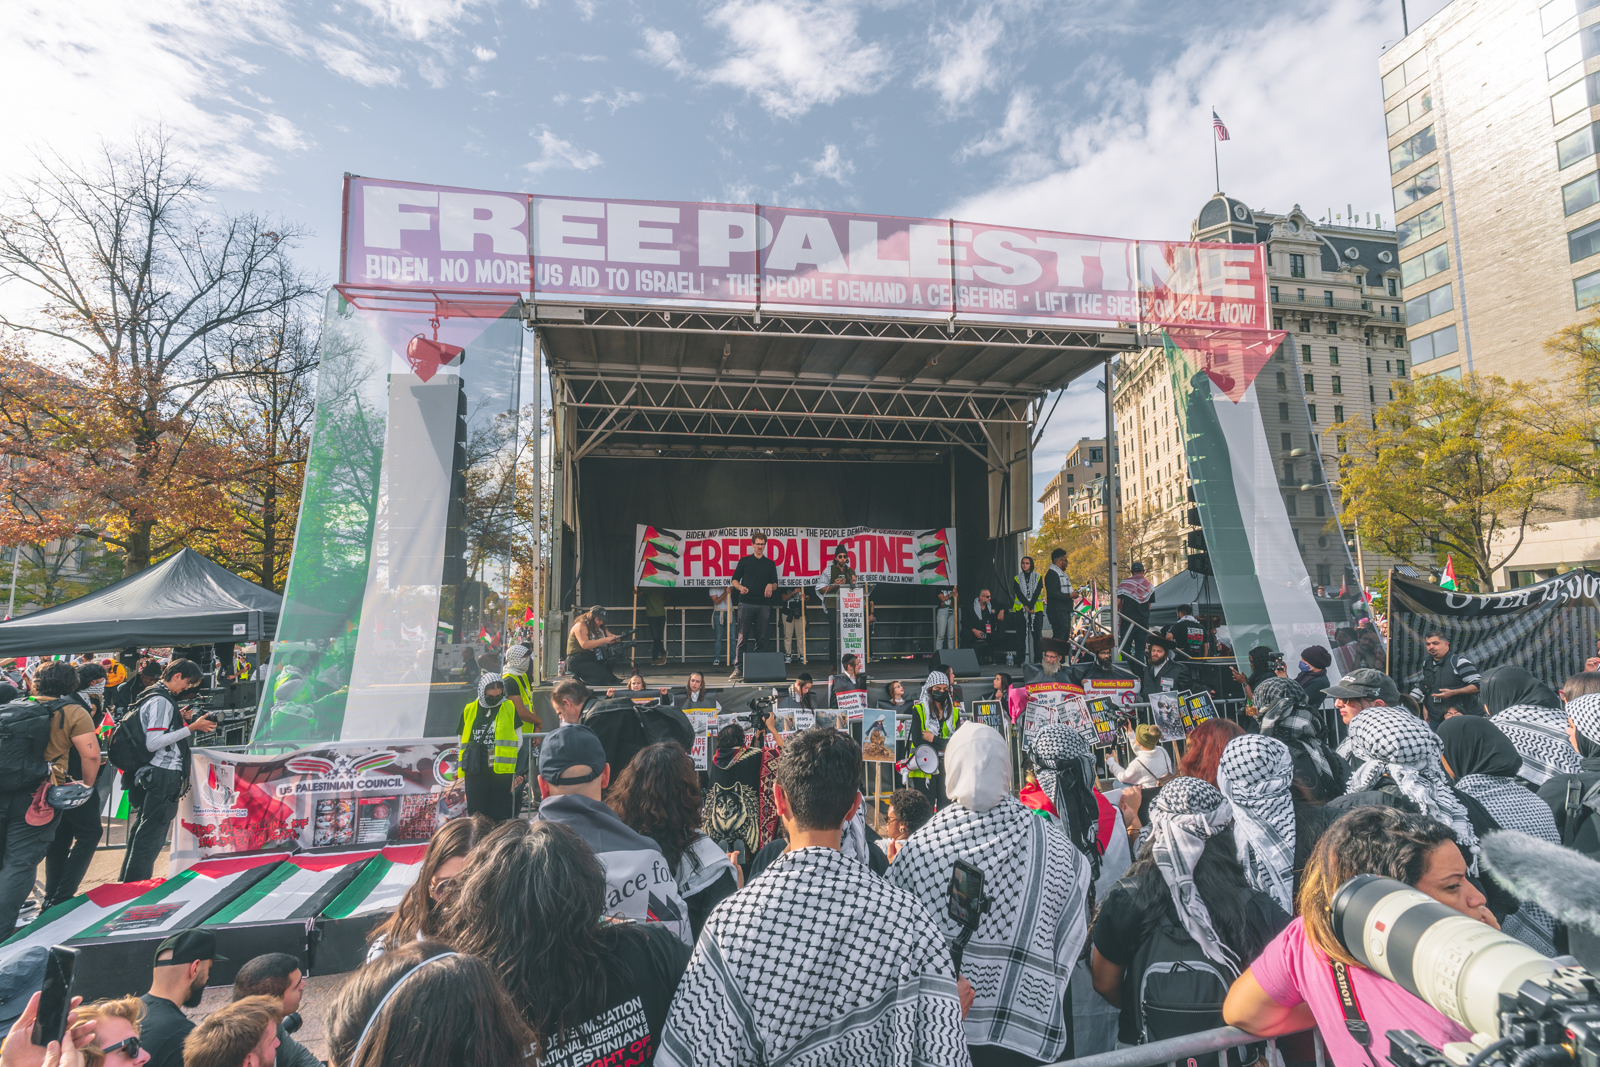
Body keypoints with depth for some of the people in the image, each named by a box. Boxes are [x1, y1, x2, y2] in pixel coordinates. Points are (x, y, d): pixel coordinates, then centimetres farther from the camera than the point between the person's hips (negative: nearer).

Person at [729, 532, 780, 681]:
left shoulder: (770, 564, 14)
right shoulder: (744, 561, 10)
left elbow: (775, 584, 15)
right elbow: (734, 580, 10)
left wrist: (771, 586, -7)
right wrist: (741, 588, -10)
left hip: (764, 605, 2)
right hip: (746, 603, -2)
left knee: (761, 638, 4)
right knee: (743, 637, -5)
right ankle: (738, 669, -3)